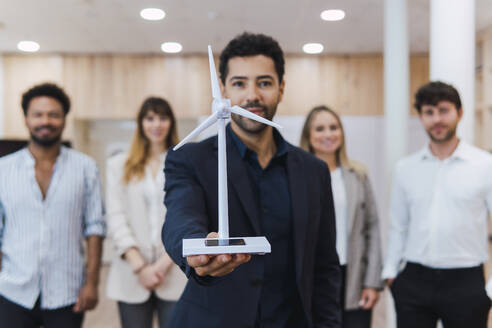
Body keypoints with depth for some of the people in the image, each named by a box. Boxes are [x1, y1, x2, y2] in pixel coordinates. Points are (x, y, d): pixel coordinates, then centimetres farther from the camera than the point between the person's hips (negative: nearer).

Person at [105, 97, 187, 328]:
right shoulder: (119, 165, 11)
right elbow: (116, 218, 3)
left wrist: (164, 263, -8)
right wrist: (139, 266, -7)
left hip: (174, 272, -1)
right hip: (132, 275, 2)